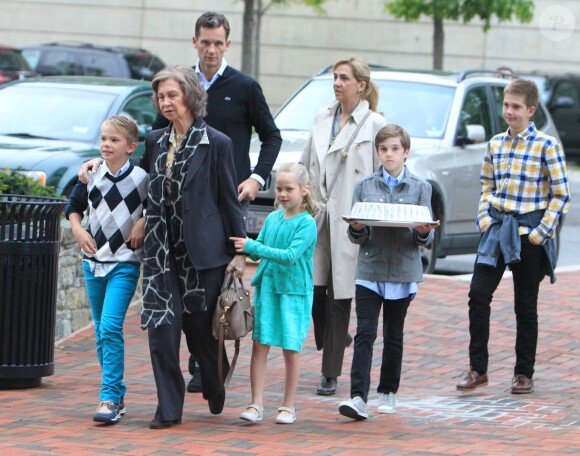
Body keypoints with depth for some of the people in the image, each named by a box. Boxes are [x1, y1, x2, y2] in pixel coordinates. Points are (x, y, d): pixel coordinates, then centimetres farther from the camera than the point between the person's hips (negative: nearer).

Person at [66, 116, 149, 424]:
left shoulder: (142, 179, -8)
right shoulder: (91, 176, 3)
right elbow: (74, 206, 19)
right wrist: (78, 230, 3)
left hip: (125, 263, -5)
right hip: (93, 260, 5)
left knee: (111, 327, -17)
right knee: (101, 332, 10)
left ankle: (109, 399, -16)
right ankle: (117, 393, 21)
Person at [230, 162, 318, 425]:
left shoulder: (307, 223, -9)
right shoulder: (272, 219, 9)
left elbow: (290, 255, -20)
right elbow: (258, 252, 13)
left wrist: (253, 246, -24)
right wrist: (245, 247, -10)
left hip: (294, 291, -4)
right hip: (267, 287, 4)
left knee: (291, 349, 4)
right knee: (260, 344, -2)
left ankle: (288, 406, 13)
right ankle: (256, 404, -1)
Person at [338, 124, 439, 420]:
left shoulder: (420, 188, 5)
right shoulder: (365, 186, 6)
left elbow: (426, 238, 3)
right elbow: (356, 236, 4)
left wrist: (424, 232, -20)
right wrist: (356, 228, -18)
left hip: (402, 272, 0)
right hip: (369, 270, 0)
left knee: (393, 335, 10)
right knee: (365, 333, -9)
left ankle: (388, 392, 22)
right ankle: (358, 397, -15)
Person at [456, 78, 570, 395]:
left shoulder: (546, 145, -6)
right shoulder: (495, 144, 8)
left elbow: (561, 194, -6)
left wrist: (541, 232, -12)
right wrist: (484, 218, 2)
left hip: (528, 234, -4)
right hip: (497, 228, 4)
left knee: (525, 305, 4)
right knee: (478, 295, -6)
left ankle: (524, 373, 14)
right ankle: (477, 369, 1)